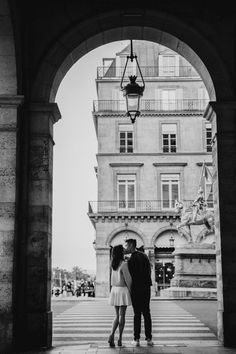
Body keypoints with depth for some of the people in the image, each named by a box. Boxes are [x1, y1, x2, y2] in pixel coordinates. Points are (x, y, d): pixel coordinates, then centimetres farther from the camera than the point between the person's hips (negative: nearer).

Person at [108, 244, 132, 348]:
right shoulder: (124, 264, -16)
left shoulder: (113, 263, 7)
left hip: (114, 290, 6)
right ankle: (120, 339, 5)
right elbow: (127, 280, -15)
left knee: (117, 316, 12)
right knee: (122, 315, 3)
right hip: (123, 290, -6)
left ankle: (111, 335, -6)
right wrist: (130, 291, -5)